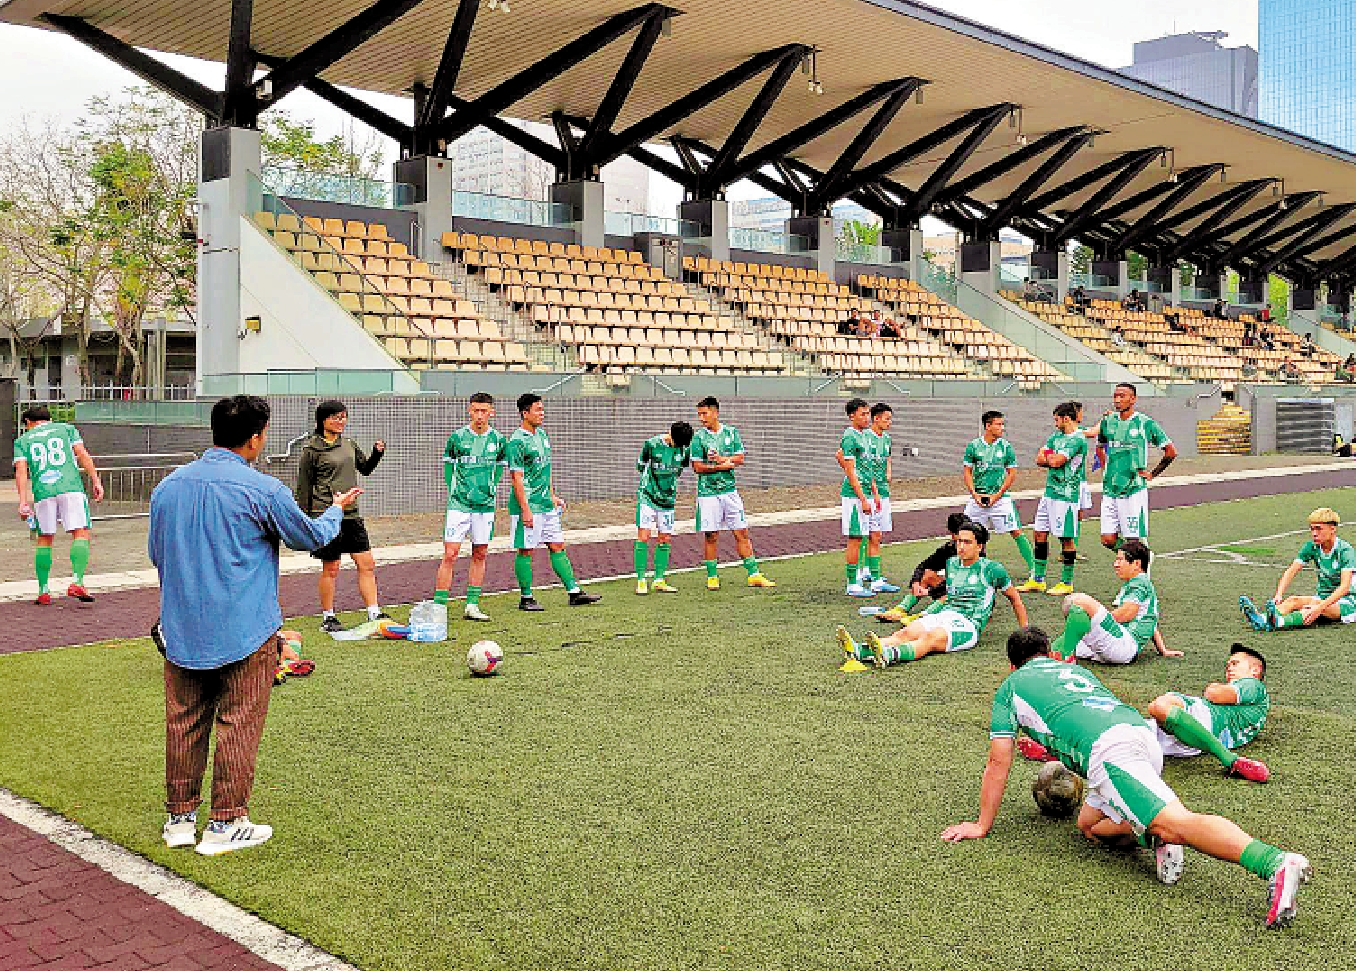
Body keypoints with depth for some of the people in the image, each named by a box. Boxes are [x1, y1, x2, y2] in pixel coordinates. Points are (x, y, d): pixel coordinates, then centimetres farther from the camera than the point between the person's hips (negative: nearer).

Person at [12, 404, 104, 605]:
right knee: (81, 534, -5)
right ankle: (77, 582, -22)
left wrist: (23, 502, -1)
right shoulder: (66, 428, 19)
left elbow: (21, 470, 6)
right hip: (71, 487, -2)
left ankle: (44, 591, 10)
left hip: (42, 492, 2)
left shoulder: (22, 440, 19)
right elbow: (82, 455, 5)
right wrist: (96, 481, 1)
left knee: (44, 540, 12)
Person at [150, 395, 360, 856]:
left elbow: (157, 554, 16)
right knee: (239, 724, 4)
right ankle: (226, 825, 11)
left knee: (184, 722, 13)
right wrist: (337, 509, 23)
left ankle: (180, 818, 22)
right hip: (245, 631, -5)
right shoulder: (262, 489, -13)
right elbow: (311, 536, 3)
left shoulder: (168, 486, 4)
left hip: (180, 629, 5)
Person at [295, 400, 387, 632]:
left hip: (351, 514, 6)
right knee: (331, 568, 1)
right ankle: (327, 618, 15)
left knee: (367, 564, 3)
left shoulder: (349, 444, 12)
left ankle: (374, 614, 10)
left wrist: (377, 453, 6)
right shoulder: (312, 449, -6)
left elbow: (365, 468, 25)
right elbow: (303, 486, -4)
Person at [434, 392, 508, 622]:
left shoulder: (498, 439, 4)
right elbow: (448, 465, 9)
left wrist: (490, 489, 8)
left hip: (485, 505, 3)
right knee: (450, 555, -8)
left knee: (480, 555, 8)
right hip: (459, 505, -3)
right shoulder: (457, 437, -2)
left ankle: (472, 605, 18)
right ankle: (439, 605, -3)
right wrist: (454, 491, 3)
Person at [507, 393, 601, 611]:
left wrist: (553, 496, 20)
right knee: (526, 550, 1)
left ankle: (575, 592, 11)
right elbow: (517, 478, -17)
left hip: (546, 504, 8)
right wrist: (525, 509, -20)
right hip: (528, 505, -8)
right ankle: (526, 598, 10)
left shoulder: (541, 434, 13)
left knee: (558, 546, 8)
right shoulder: (517, 442, -14)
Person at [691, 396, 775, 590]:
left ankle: (754, 574, 10)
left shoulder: (731, 432, 6)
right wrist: (723, 465, -10)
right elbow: (697, 467, -6)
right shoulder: (699, 437, -2)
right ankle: (712, 577, 13)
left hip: (730, 490, 2)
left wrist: (721, 458, -12)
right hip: (708, 492, -2)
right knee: (710, 536, 2)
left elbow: (740, 459, 2)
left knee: (742, 533, 4)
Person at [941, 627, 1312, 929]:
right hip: (1144, 734, 7)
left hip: (1108, 749, -7)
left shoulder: (1010, 687, 24)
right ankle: (1155, 835, -8)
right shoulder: (1076, 670, 39)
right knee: (1089, 823, 19)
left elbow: (998, 763, 21)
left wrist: (982, 826, 28)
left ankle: (1277, 864, -38)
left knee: (1177, 823, -20)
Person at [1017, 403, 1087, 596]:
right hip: (1049, 492, 9)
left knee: (1067, 538, -1)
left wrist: (1048, 457, 1)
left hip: (1066, 495, -9)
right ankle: (1037, 580, 17)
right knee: (1040, 534, 10)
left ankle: (1066, 583, 7)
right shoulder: (1057, 435, 16)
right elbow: (1039, 459, 11)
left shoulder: (1078, 439, -12)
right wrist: (1053, 459, -6)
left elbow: (1056, 461, -20)